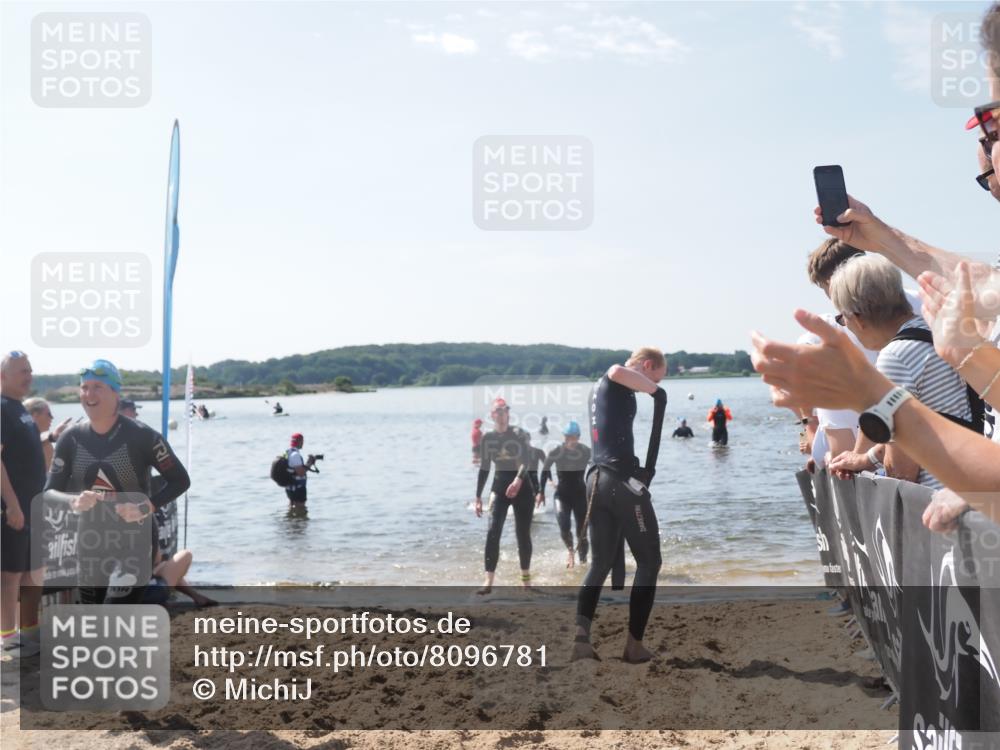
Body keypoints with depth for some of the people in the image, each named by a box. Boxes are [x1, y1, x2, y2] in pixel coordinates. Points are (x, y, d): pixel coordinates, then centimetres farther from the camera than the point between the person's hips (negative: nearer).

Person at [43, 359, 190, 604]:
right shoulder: (72, 439, -1)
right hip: (91, 544, 5)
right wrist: (73, 501, -23)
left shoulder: (141, 436, -13)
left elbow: (180, 480, -9)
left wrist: (145, 508, -25)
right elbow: (49, 492, 0)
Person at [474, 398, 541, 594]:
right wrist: (478, 497, 9)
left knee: (523, 533, 4)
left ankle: (526, 578, 22)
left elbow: (526, 460, -22)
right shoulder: (487, 438, 4)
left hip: (522, 485, -2)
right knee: (493, 532, -12)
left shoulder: (518, 433, -7)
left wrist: (518, 480, -40)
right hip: (499, 485, 2)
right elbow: (484, 468, 10)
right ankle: (489, 581, -12)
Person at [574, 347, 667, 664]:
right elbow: (617, 370, -30)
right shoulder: (617, 381, -4)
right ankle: (634, 644, 5)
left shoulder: (600, 386, 24)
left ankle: (581, 636, -3)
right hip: (622, 479, -8)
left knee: (600, 563, 12)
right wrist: (657, 393, -18)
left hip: (597, 479, 9)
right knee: (649, 561, 4)